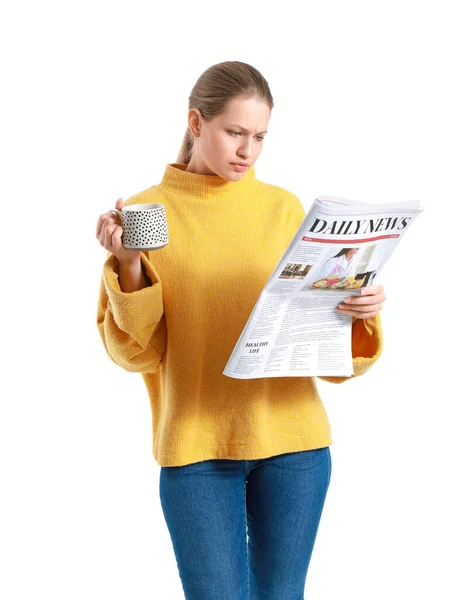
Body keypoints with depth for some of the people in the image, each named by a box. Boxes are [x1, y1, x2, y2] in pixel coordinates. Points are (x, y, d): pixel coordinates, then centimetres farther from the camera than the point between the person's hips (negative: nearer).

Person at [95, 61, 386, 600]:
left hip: (293, 438, 2)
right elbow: (134, 351, -1)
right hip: (196, 445, -2)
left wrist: (358, 313, -11)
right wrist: (128, 265, -16)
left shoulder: (284, 208, 6)